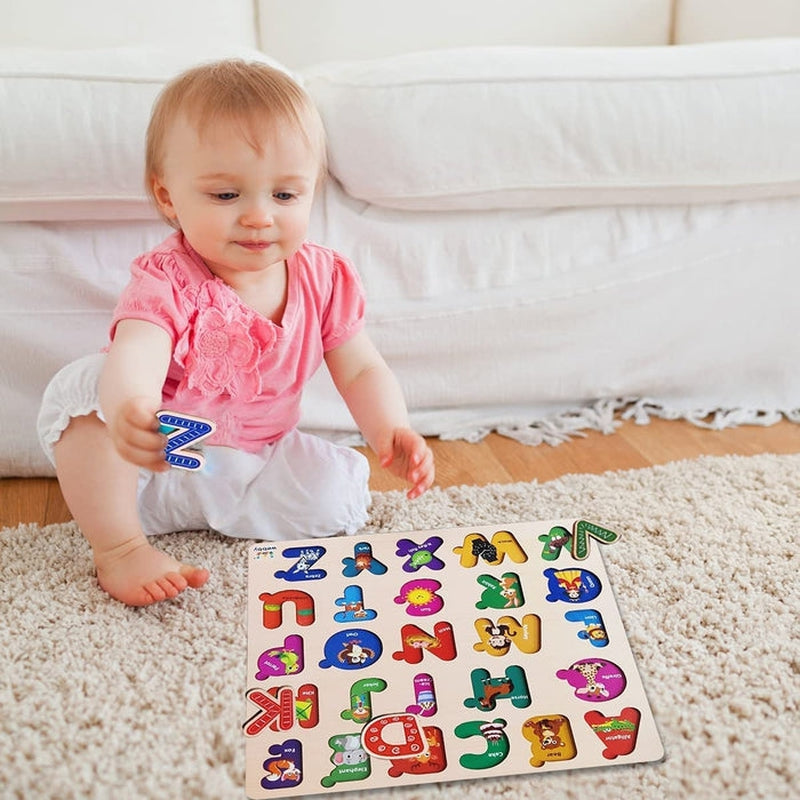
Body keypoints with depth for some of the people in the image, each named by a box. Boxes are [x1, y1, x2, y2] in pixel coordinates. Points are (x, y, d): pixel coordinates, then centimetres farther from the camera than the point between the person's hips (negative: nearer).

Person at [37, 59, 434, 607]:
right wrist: (126, 407, -70)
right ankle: (119, 545, -19)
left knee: (341, 495, -20)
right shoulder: (167, 281, -24)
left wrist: (391, 431, -27)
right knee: (82, 386, -27)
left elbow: (361, 371, -5)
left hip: (261, 460, 3)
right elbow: (136, 351, -45)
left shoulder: (324, 278, -10)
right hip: (159, 462, -2)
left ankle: (203, 517, -9)